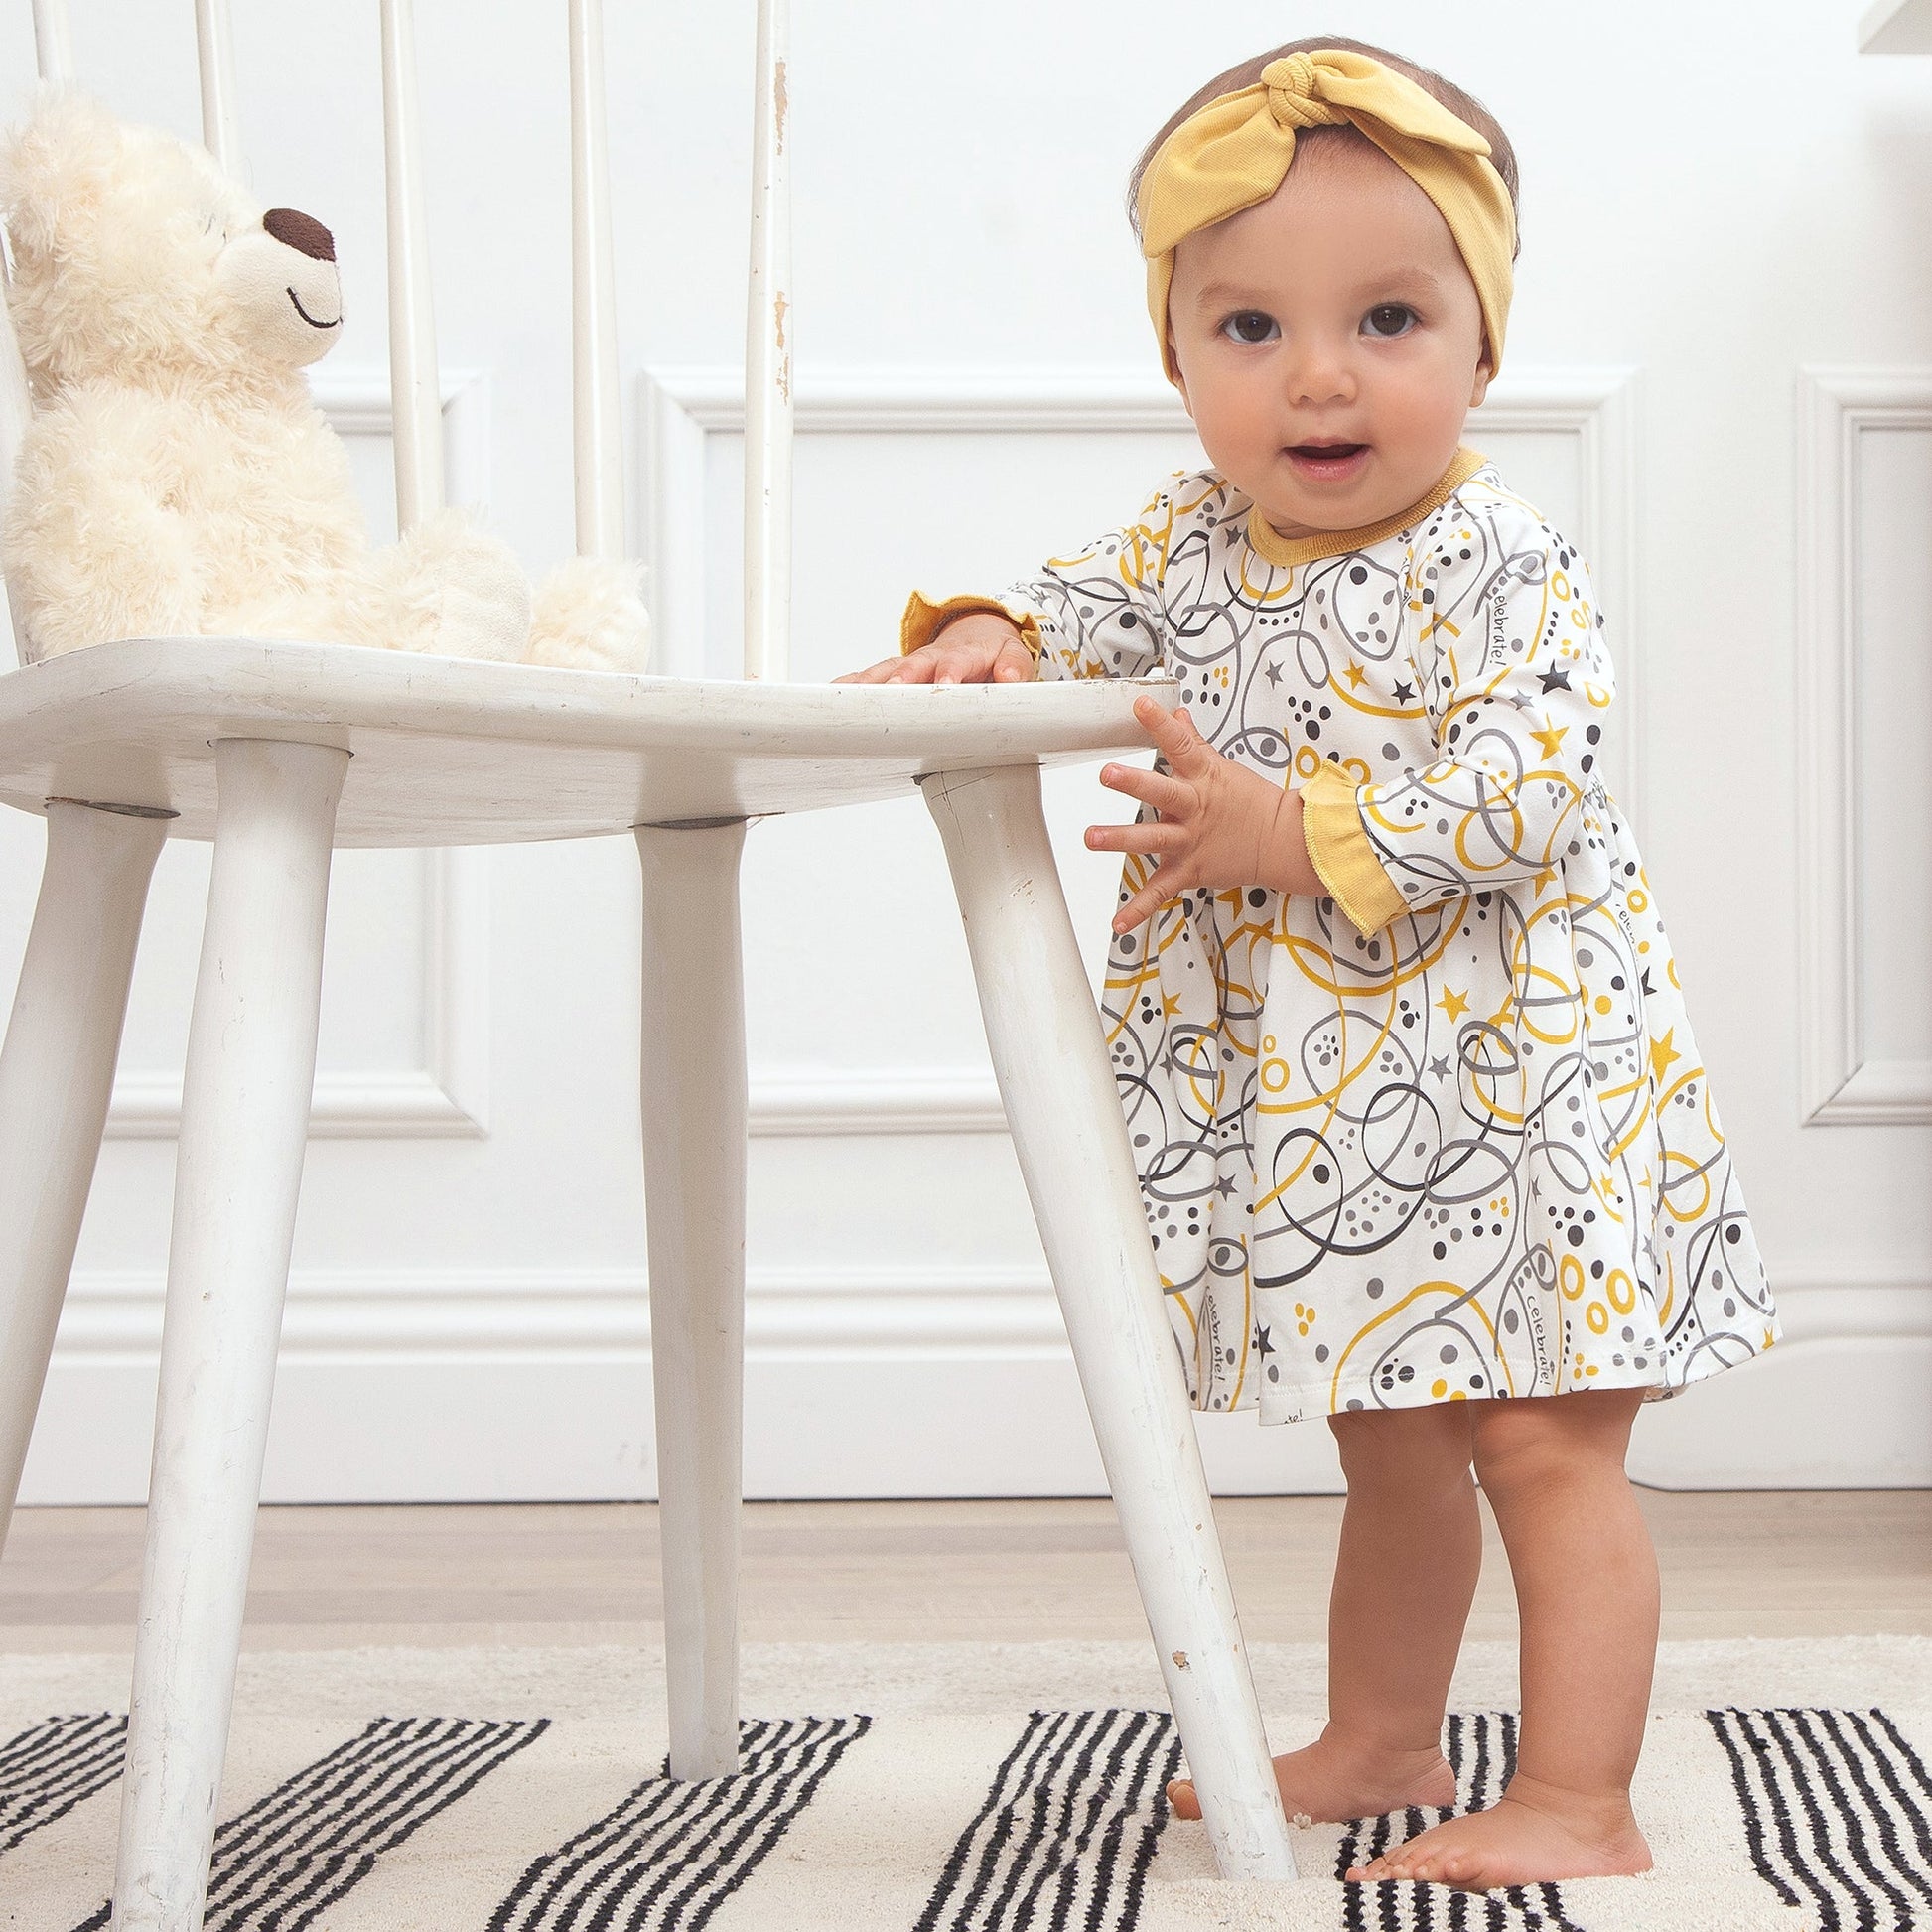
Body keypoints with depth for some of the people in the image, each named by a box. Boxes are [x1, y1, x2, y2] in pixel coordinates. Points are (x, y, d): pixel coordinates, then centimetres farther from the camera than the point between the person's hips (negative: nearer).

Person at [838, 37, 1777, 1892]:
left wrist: (1294, 832, -30)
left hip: (1514, 1079, -7)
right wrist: (991, 638, -12)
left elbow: (1522, 793, -25)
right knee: (1394, 1444, 21)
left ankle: (1579, 1804, 4)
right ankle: (1380, 1744, 35)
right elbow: (1099, 604, 12)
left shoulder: (1504, 570, -17)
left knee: (1541, 1447, -3)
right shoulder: (1196, 540, 2)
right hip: (1313, 1093, 7)